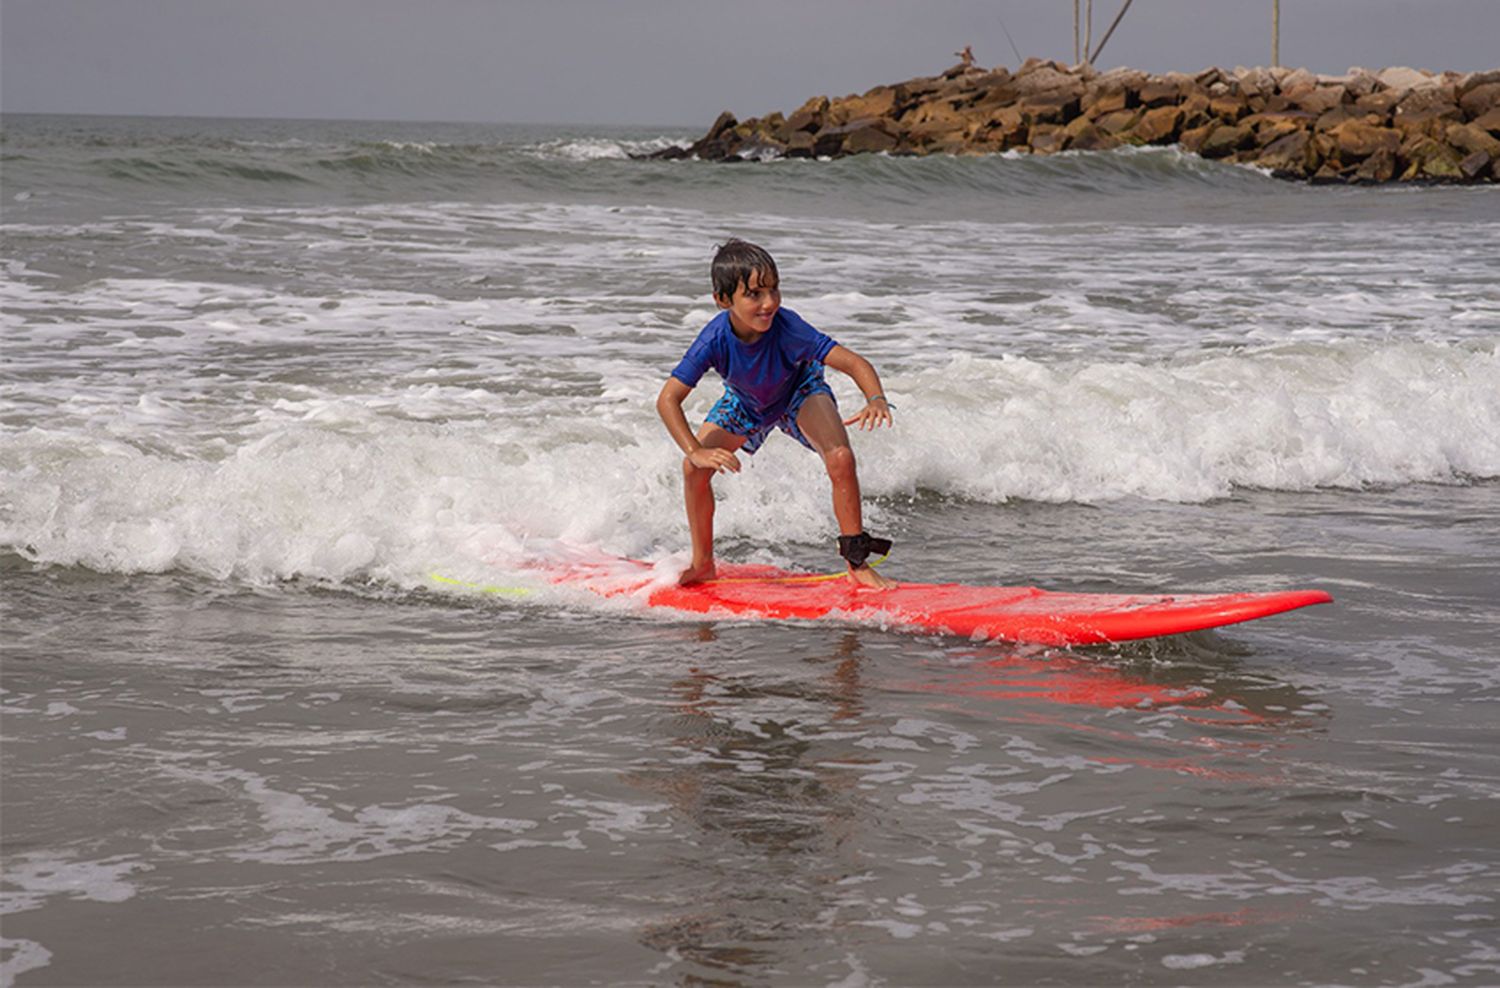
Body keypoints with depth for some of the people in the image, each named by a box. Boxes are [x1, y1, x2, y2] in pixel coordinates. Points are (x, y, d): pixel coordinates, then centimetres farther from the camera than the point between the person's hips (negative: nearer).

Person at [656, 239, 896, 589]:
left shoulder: (787, 328, -40)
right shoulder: (716, 340, -36)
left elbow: (853, 362, -41)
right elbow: (668, 398, -34)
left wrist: (876, 400, -62)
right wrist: (696, 451, -46)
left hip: (799, 392, -2)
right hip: (745, 402, 2)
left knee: (841, 458, -26)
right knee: (694, 468, -13)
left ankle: (857, 562, -11)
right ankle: (702, 563, 10)